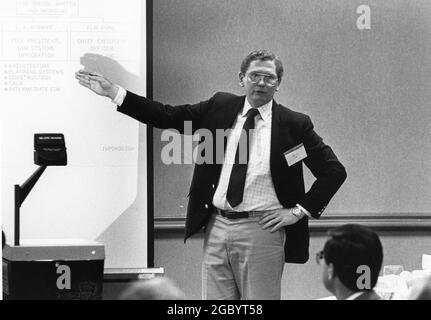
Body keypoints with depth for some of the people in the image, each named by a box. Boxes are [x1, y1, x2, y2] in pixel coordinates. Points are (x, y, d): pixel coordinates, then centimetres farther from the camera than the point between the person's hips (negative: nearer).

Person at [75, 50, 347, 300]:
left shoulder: (294, 124, 0)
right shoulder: (220, 107, 9)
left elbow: (334, 170, 1)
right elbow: (166, 116, 8)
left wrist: (299, 211, -5)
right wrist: (114, 92, 2)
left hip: (261, 230, -3)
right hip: (217, 226, 4)